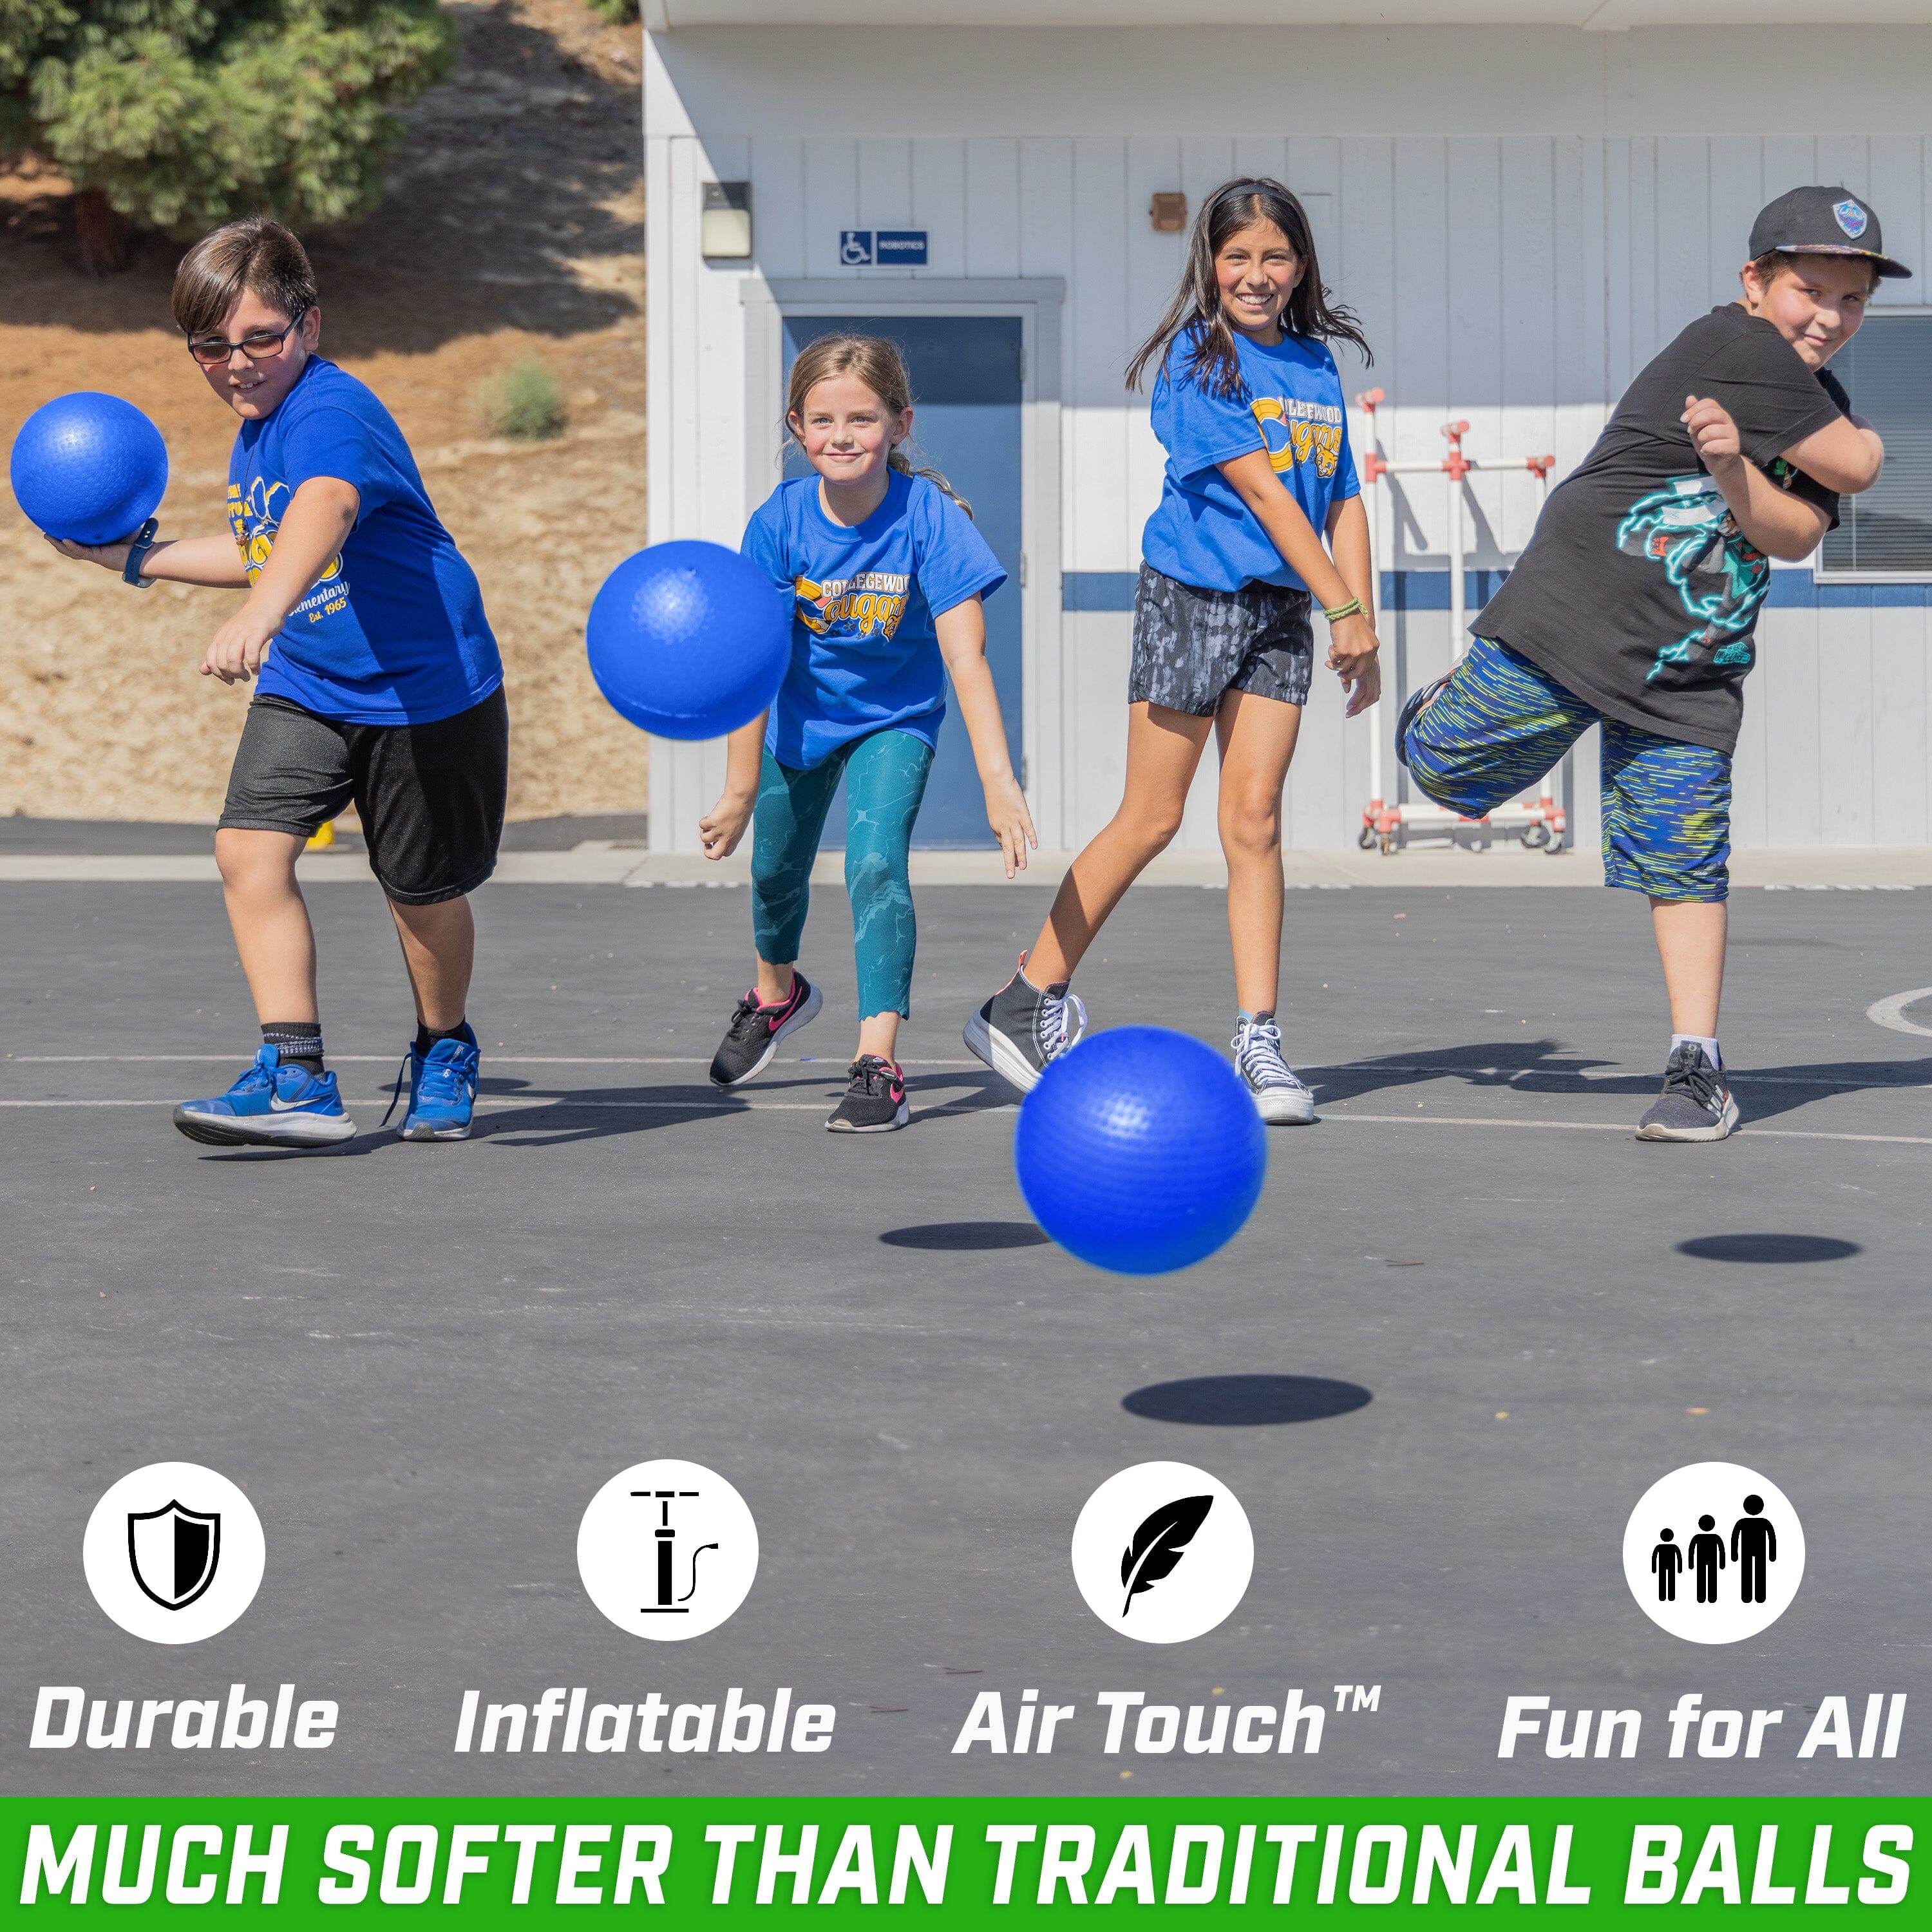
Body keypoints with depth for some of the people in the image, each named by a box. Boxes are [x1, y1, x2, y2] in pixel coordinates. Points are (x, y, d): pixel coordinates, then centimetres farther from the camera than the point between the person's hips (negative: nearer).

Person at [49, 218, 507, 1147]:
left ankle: (444, 1055, 38)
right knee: (249, 846, -14)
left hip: (423, 686, -7)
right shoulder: (256, 429, 5)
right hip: (305, 687, 7)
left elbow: (323, 512, -47)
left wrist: (258, 616, -64)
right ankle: (296, 1079, -14)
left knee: (421, 888, 9)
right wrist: (141, 556, 24)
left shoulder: (329, 414, -24)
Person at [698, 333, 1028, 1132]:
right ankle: (777, 991, 52)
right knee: (776, 867, 19)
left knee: (876, 863, -23)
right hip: (800, 713, 3)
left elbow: (965, 660, -33)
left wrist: (998, 781, -42)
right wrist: (741, 791, -19)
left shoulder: (928, 518, -29)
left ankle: (878, 1064, -20)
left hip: (893, 717, -3)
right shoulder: (780, 521, -23)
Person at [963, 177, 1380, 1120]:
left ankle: (1257, 1043, -2)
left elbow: (1343, 502, 13)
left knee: (1253, 820, -1)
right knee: (1151, 819, -3)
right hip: (1191, 595, -5)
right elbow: (1261, 490, -14)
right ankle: (1025, 1006, 9)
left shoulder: (1316, 366, 11)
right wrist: (1344, 609, -15)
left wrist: (1364, 631, 4)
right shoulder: (1196, 360, -9)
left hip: (1279, 613, 5)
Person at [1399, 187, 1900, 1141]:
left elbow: (1796, 533, -6)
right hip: (1574, 620, -5)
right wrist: (1866, 444, 7)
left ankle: (1697, 1065, 0)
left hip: (1690, 671, 5)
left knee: (1685, 862, -2)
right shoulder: (1733, 345, -13)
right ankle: (1449, 704, 37)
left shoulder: (1825, 404, 10)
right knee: (1448, 775, 3)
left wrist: (1736, 476, -24)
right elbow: (1852, 467, -15)